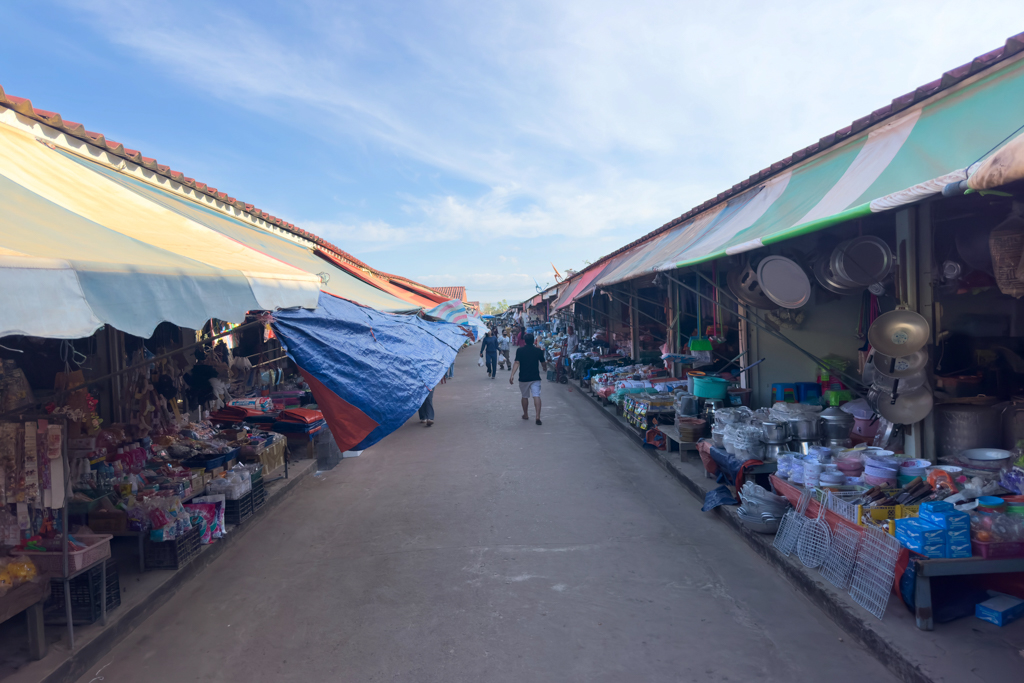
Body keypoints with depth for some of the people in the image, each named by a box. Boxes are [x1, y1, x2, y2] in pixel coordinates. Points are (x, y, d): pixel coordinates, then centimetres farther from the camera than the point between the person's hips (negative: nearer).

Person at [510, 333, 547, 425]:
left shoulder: (520, 351, -3)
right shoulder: (539, 351, 2)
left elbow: (517, 363, -14)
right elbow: (543, 364, 11)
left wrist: (512, 375, -18)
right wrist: (545, 369, 34)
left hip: (523, 378, 0)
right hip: (535, 377, 0)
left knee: (525, 397, 16)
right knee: (536, 396, -7)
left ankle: (525, 415, 29)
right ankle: (538, 416, -19)